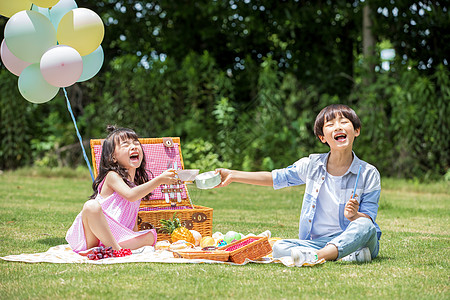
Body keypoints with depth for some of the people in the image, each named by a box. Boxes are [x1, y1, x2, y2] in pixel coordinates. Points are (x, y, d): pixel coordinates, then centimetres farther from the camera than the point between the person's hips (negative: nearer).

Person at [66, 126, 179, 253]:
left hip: (116, 237, 7)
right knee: (91, 206, -33)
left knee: (150, 236, -10)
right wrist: (159, 180, -31)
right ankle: (116, 248, -33)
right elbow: (130, 195, -27)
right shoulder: (112, 176, -7)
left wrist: (136, 238, 9)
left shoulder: (137, 182, 16)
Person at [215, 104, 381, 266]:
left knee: (365, 226, -35)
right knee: (279, 247, -24)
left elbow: (369, 217, -3)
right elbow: (275, 178, 12)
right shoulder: (312, 165, 5)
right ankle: (351, 257, -31)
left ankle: (316, 256, -45)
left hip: (355, 240, -2)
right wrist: (232, 175, 9)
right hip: (317, 241, 3)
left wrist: (354, 216, -27)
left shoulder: (368, 173, -3)